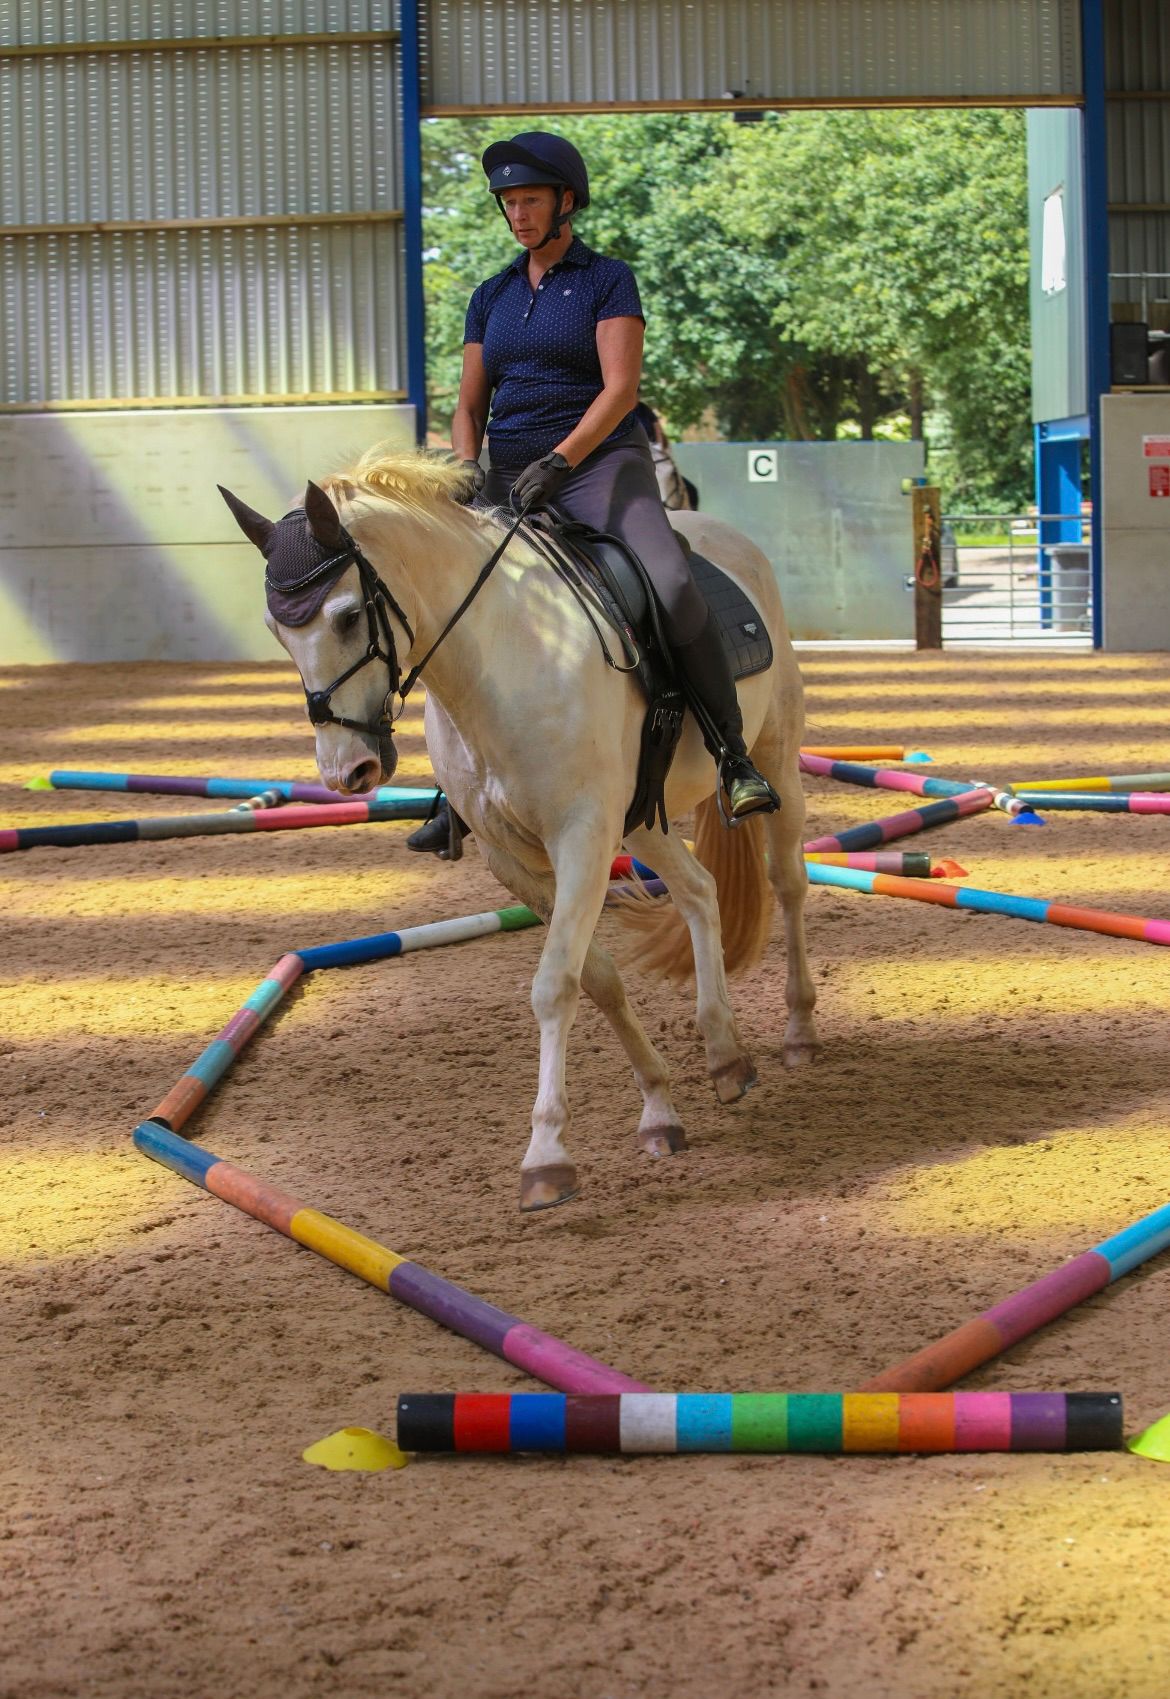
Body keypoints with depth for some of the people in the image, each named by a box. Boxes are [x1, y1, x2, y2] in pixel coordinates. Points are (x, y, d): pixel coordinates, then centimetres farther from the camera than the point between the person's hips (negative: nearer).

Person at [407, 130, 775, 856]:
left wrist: (558, 461, -25)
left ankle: (735, 755, -24)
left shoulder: (608, 280, 0)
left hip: (602, 464, -5)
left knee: (672, 587, -31)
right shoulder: (492, 298, 15)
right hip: (512, 479, 6)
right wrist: (469, 473, -9)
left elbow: (620, 388, -12)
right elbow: (469, 407, 12)